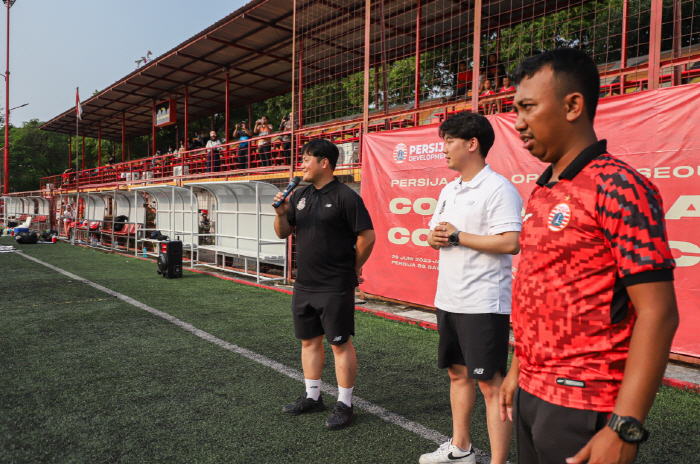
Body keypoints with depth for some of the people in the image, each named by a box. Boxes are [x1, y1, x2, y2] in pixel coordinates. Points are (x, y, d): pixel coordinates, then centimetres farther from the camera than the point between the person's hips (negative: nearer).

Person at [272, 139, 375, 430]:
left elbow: (367, 237, -12)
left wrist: (352, 269, -2)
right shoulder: (301, 196, 11)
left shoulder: (345, 196, -12)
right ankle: (312, 396, 32)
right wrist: (281, 213, -5)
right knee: (309, 341, 17)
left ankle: (344, 405, 16)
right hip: (304, 285, 8)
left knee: (340, 343, 2)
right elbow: (283, 233, 15)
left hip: (335, 287, -8)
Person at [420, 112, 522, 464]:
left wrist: (457, 237, -17)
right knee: (457, 372, 19)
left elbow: (511, 242, -22)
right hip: (448, 299, 9)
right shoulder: (449, 190, 14)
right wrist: (435, 237, -4)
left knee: (490, 383, -1)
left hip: (484, 303, -9)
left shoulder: (498, 188, -13)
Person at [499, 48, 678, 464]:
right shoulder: (542, 193, 9)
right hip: (530, 393, 7)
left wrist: (624, 428, -21)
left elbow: (658, 314, -19)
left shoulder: (618, 187, -15)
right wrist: (517, 370, 15)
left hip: (582, 407, -7)